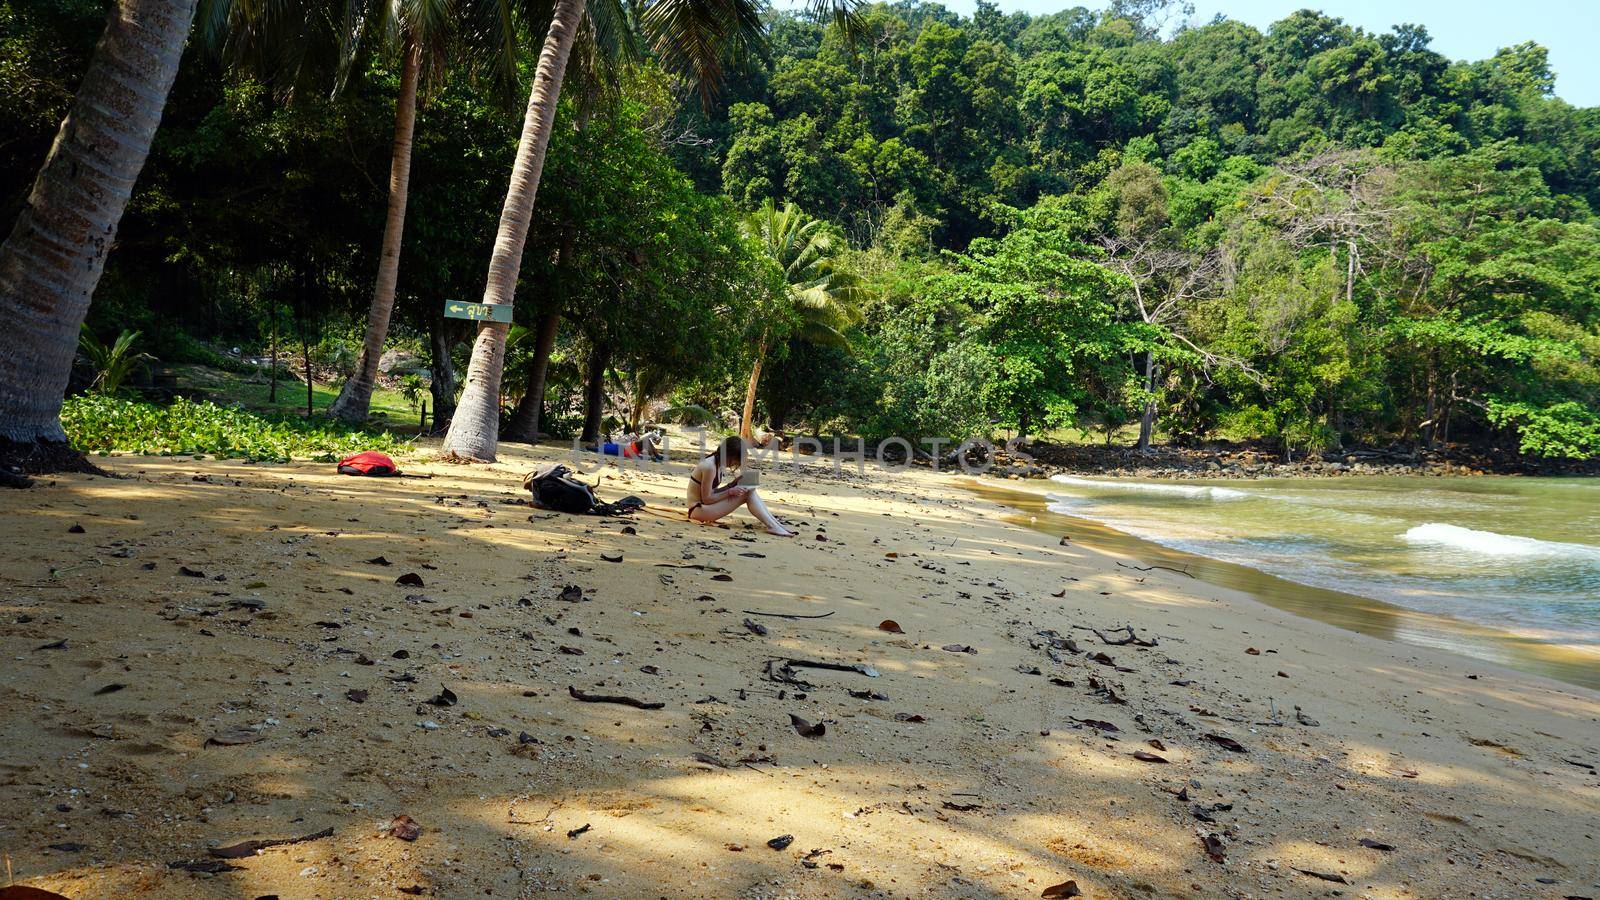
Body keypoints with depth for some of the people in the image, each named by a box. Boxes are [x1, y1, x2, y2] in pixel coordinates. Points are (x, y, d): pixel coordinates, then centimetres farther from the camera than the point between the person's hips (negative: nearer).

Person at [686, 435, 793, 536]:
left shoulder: (718, 464, 8)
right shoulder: (709, 467, -21)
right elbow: (706, 499, -19)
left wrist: (731, 485, -2)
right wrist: (730, 492, -15)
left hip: (705, 506, 9)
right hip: (698, 509, -9)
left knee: (749, 490, -1)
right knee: (747, 492, -16)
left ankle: (776, 523, -5)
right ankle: (772, 526, -18)